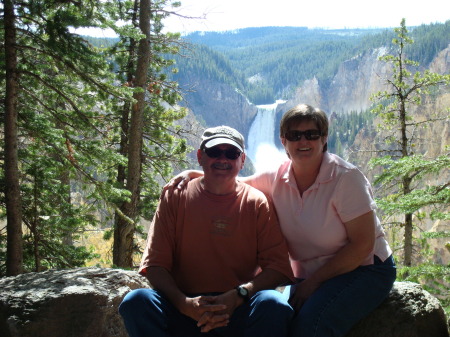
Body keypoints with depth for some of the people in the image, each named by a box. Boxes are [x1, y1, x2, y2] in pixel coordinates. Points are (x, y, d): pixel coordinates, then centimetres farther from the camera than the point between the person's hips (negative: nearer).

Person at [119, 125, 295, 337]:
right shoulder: (175, 197, 5)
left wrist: (238, 295, -20)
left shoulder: (257, 203, 4)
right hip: (184, 309, 1)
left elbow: (278, 266, -3)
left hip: (240, 311, 0)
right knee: (136, 301, -27)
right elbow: (155, 264, 0)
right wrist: (183, 303, -18)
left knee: (274, 305, -31)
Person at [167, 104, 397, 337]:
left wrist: (313, 282, -17)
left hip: (364, 269, -4)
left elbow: (363, 244, -16)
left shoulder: (346, 177, -15)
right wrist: (192, 174, -4)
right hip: (309, 276, 4)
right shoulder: (278, 177, -1)